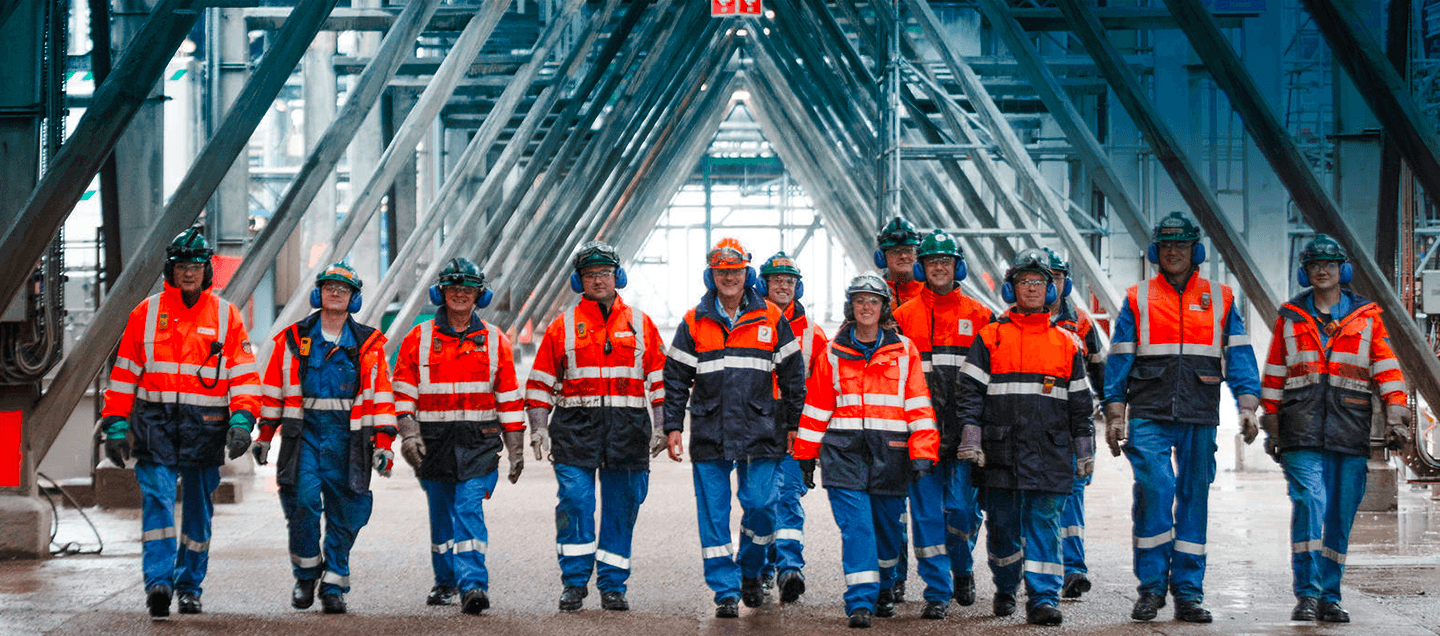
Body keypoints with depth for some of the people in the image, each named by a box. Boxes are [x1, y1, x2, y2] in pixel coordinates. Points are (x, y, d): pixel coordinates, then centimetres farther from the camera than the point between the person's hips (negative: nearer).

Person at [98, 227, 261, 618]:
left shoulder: (225, 316, 5)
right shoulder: (146, 313, 6)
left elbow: (243, 375, 2)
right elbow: (124, 373, 9)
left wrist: (242, 421, -12)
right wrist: (116, 425, 3)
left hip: (205, 426, 1)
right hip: (155, 424, -1)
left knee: (198, 509, 9)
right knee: (158, 500, -15)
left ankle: (189, 586, 22)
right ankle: (159, 582, -21)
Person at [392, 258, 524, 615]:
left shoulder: (495, 341, 6)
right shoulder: (418, 339, 5)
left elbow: (508, 397, 7)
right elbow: (404, 390, 3)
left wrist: (516, 448, 5)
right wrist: (408, 434, -9)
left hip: (479, 441, -2)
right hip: (434, 441, 2)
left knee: (469, 509, -15)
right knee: (441, 515, 12)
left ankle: (473, 585, -21)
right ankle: (445, 582, 28)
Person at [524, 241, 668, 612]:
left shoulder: (640, 324, 10)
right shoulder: (563, 326, 7)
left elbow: (659, 379, 12)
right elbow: (541, 382, 8)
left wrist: (660, 428, 5)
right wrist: (538, 429, -1)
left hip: (628, 429, 1)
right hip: (576, 427, -1)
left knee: (621, 509, 4)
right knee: (575, 504, -10)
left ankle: (612, 585, 12)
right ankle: (574, 582, -1)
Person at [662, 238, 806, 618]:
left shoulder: (771, 319, 5)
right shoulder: (694, 322, 5)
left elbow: (792, 376, 9)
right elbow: (676, 379, 8)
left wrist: (792, 425, 6)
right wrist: (673, 427, 2)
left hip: (759, 431, -1)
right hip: (709, 433, 1)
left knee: (760, 505, -3)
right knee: (714, 514, 0)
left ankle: (750, 572, 23)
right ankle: (725, 591, 7)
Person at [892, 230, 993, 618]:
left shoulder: (978, 315, 8)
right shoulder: (904, 316, 7)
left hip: (964, 429, 0)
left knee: (963, 506, -4)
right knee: (926, 511, -2)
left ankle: (962, 569, 24)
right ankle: (937, 590, 5)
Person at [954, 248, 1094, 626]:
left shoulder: (1067, 343, 11)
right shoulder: (989, 338, 6)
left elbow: (1080, 403, 15)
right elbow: (970, 392, 3)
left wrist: (1085, 452, 13)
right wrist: (970, 440, -7)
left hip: (1050, 453, 0)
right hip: (999, 453, 0)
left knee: (1044, 524, -6)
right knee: (1001, 526, 7)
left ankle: (1043, 598, -8)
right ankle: (1005, 588, 28)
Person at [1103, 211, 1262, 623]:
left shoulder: (1220, 300, 11)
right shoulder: (1137, 299, 9)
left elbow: (1239, 357, 7)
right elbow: (1118, 361, 8)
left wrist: (1247, 406, -6)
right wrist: (1114, 415, 0)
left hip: (1200, 419, 2)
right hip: (1149, 417, -1)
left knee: (1194, 500, 3)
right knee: (1154, 489, -16)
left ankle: (1188, 593, 8)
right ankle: (1151, 587, -5)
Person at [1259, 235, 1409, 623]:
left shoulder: (1366, 318, 10)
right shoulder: (1290, 319, 11)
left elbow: (1387, 371, 6)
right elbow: (1273, 377, 14)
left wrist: (1396, 418, -5)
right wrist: (1271, 426, 10)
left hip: (1350, 431, 1)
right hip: (1302, 431, -1)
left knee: (1340, 517, 4)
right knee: (1309, 504, -17)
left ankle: (1330, 597, 14)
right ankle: (1307, 594, -14)